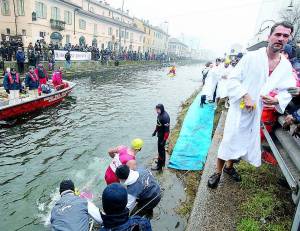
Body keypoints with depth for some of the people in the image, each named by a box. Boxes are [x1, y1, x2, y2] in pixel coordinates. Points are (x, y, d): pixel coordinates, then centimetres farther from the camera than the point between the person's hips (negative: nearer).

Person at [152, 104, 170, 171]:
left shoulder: (165, 117, -29)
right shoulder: (160, 114, -1)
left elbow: (167, 130, -27)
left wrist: (164, 140, -24)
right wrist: (155, 131, 23)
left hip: (163, 136, -9)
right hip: (160, 134, 9)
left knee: (161, 150, 1)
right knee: (161, 148, 23)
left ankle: (159, 166, 13)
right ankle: (162, 162, 41)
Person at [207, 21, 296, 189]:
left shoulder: (287, 66, 4)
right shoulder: (252, 57, -10)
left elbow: (287, 91, 8)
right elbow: (233, 79, -10)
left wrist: (277, 100, -13)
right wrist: (245, 96, -22)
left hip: (258, 112, 5)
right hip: (240, 109, -5)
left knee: (246, 141, 18)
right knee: (229, 141, -3)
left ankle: (229, 166, 41)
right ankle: (218, 172, 17)